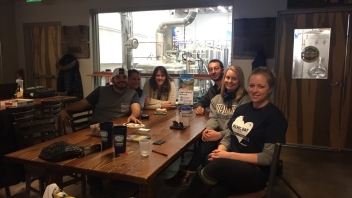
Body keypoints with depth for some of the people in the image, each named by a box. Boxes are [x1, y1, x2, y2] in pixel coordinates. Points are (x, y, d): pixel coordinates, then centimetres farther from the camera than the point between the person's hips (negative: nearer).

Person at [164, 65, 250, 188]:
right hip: (217, 134, 5)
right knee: (205, 144, -29)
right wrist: (208, 129, -17)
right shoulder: (217, 98, 15)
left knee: (206, 145, -28)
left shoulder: (245, 100, -4)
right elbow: (213, 118, 7)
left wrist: (220, 134, -24)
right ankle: (189, 174, -22)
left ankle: (187, 174, -16)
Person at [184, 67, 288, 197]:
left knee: (218, 164, -33)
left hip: (257, 172, -4)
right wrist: (220, 151, -9)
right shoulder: (242, 108, 10)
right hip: (232, 164, 4)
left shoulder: (275, 116, -8)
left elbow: (268, 157, -12)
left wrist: (229, 155, -18)